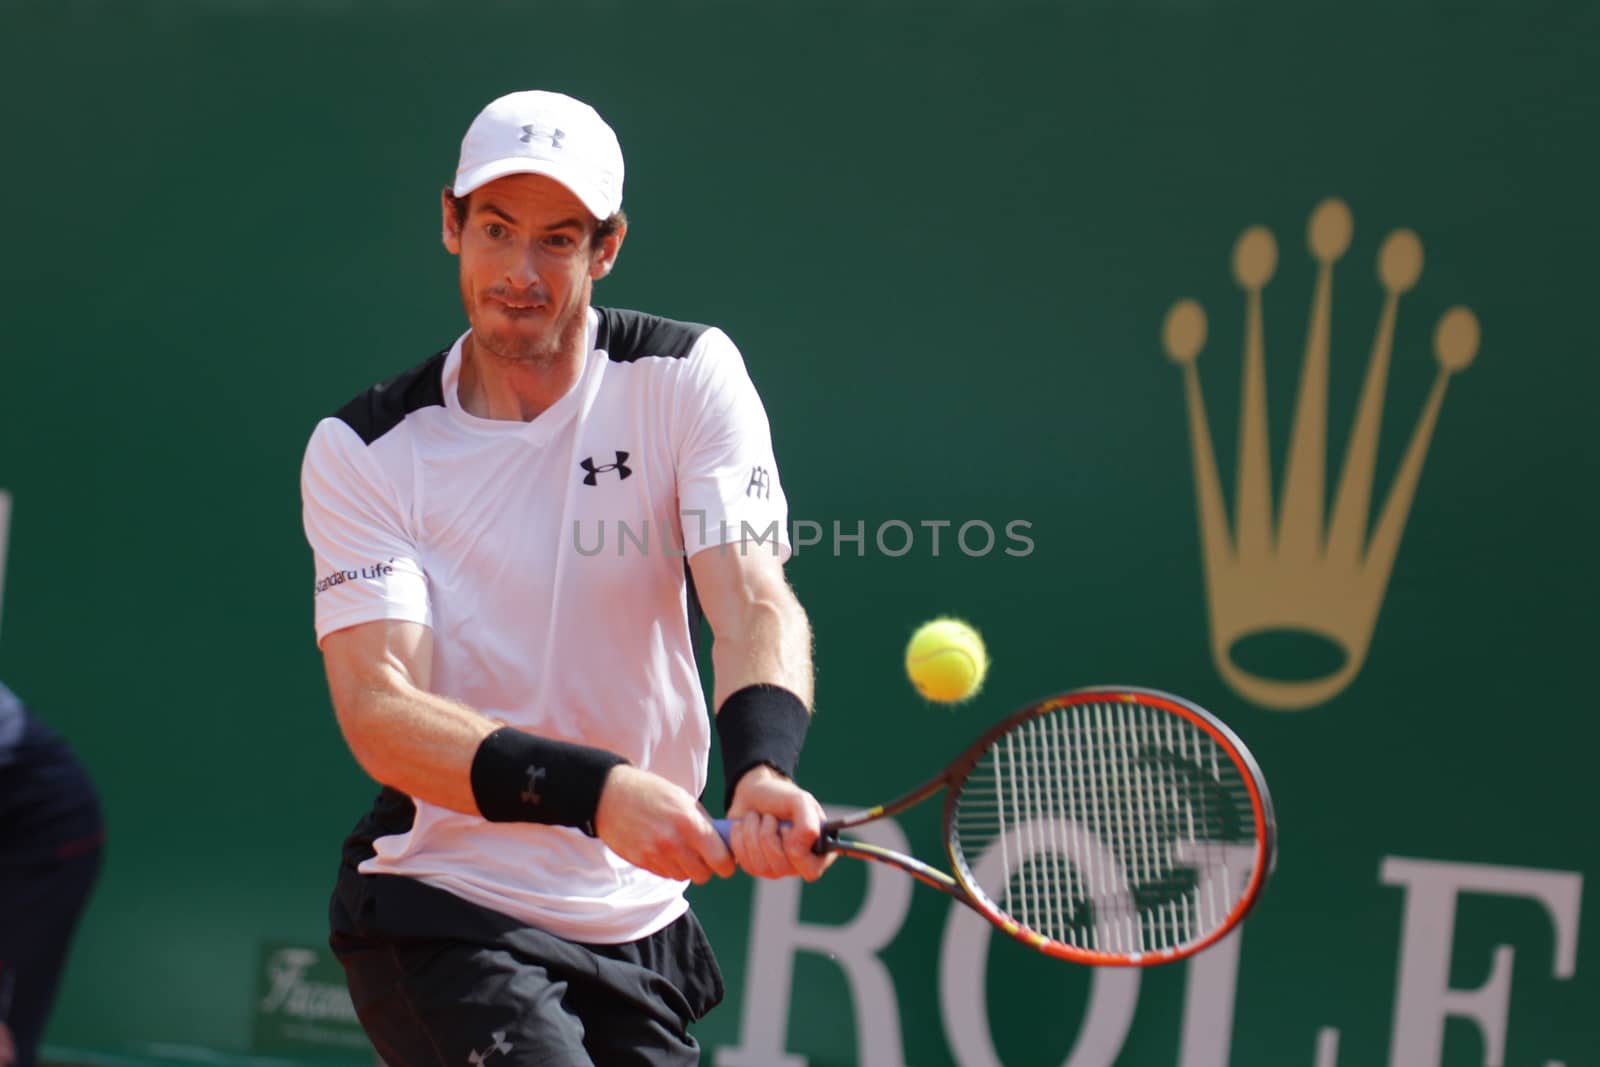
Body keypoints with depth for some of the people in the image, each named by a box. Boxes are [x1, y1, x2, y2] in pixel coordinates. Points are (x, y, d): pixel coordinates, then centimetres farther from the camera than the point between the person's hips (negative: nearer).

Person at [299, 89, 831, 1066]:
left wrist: (762, 771, -36)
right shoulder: (362, 450, -6)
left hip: (641, 922, 4)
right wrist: (595, 788, -35)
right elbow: (380, 713, -18)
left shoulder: (687, 377, -2)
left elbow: (753, 603, -14)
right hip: (442, 913, -3)